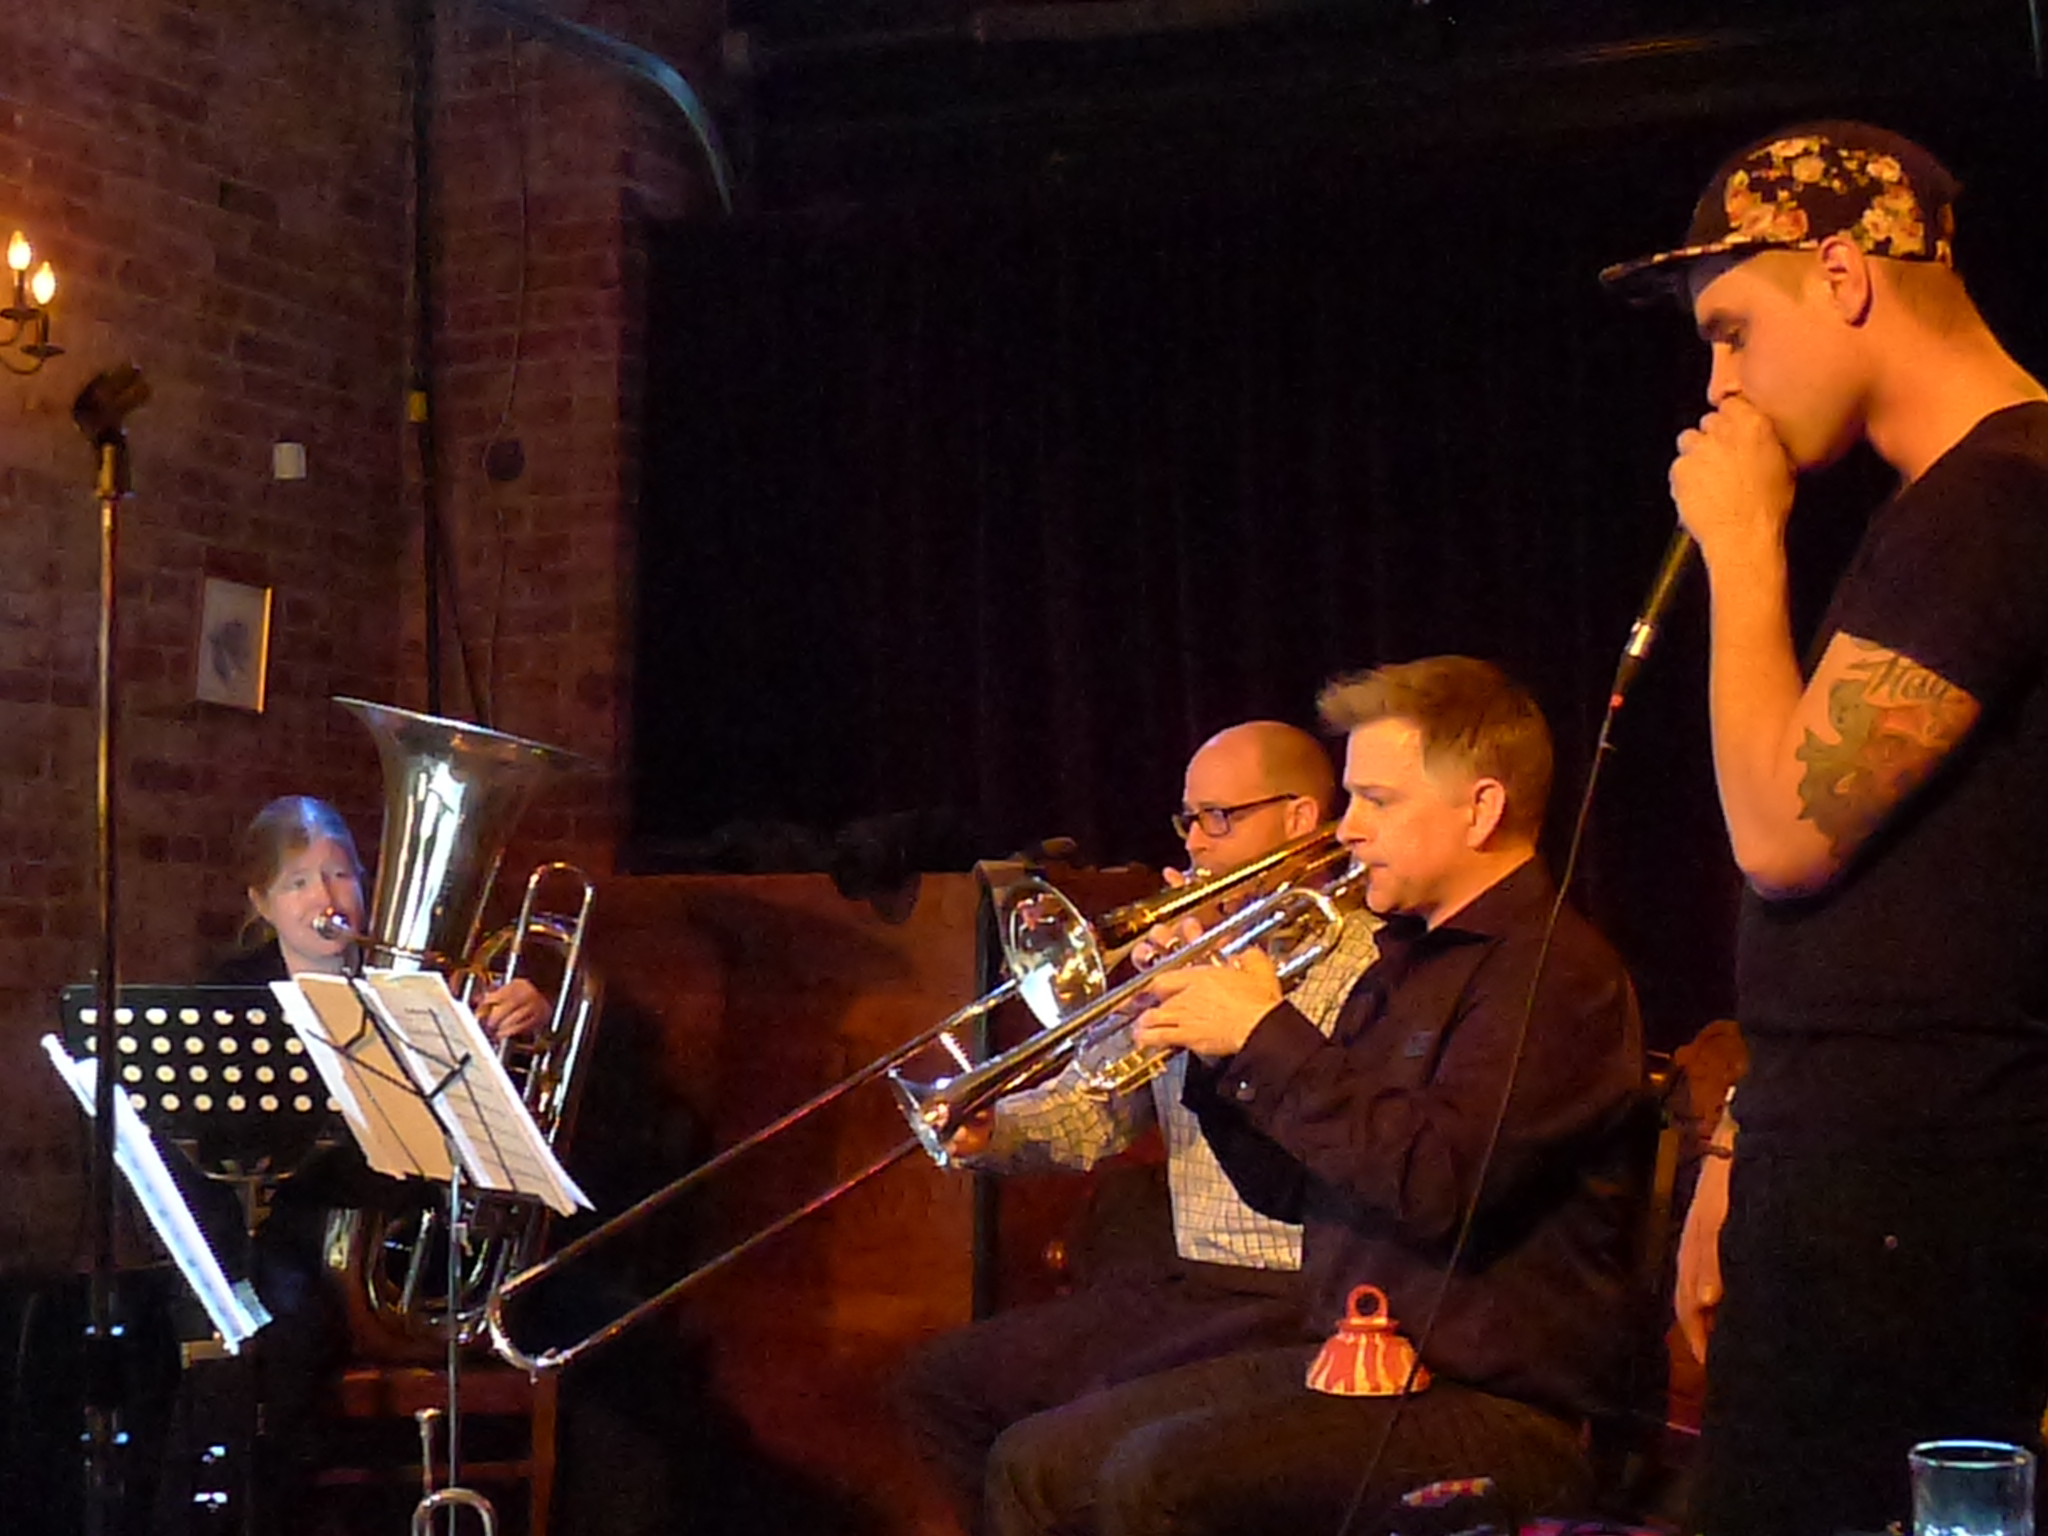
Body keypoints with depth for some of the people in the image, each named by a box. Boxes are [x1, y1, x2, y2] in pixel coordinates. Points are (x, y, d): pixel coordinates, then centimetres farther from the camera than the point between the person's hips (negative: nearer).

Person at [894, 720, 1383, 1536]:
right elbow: (1093, 1110, 13)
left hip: (1298, 1297, -8)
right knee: (938, 1384, 7)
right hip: (1188, 1280, 9)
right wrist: (987, 1132, -6)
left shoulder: (1366, 958, -9)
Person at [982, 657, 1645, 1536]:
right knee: (1036, 1464, 1)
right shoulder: (1406, 963, 18)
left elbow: (1437, 1182, -26)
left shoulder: (1554, 974, -13)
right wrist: (1216, 1043, 5)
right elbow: (1294, 1190, 21)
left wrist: (1265, 1035, -17)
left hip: (1497, 1406, -9)